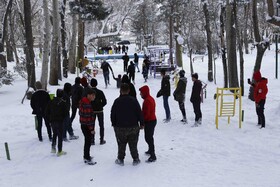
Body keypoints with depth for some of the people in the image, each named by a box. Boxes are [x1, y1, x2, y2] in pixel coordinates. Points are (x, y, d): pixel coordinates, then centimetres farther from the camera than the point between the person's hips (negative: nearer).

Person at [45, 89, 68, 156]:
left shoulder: (51, 101, 1)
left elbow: (47, 112, 3)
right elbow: (66, 113, -10)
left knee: (55, 134, 24)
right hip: (60, 121, -4)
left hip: (52, 121, 4)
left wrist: (50, 119, 13)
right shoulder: (63, 102, -11)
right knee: (60, 135, 4)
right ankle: (59, 151, 7)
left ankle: (53, 147, 12)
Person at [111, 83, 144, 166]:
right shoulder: (133, 100, -7)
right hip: (133, 127, 1)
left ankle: (120, 159, 21)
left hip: (120, 127, -1)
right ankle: (135, 159, 19)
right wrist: (141, 123, 8)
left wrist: (114, 124, 15)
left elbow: (113, 114, 1)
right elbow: (139, 113, -3)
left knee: (121, 145, 13)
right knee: (133, 144, 12)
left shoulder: (117, 101, -7)